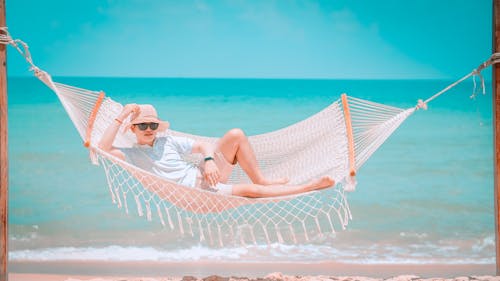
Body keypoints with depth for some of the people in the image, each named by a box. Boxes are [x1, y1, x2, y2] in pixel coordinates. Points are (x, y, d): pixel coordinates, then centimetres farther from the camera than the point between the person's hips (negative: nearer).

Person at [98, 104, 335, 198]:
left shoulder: (167, 142, 12)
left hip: (205, 176, 6)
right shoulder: (133, 155, -3)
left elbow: (202, 145, 14)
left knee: (235, 135, -11)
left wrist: (209, 160, -9)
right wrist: (121, 117, -22)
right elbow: (103, 149, -23)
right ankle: (307, 187, -11)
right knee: (251, 190, -24)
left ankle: (261, 179, -2)